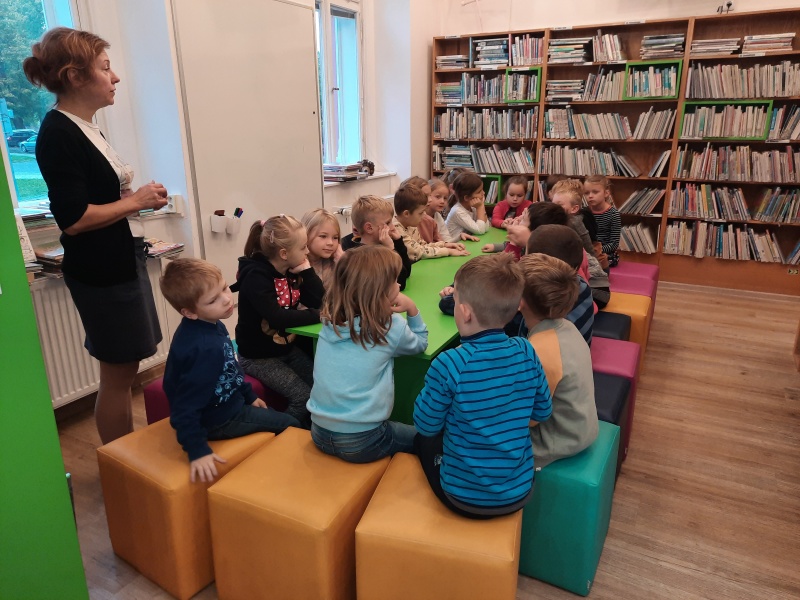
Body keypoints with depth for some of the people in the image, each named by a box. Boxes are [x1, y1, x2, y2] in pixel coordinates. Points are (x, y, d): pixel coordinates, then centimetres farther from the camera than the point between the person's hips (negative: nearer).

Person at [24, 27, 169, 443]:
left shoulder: (84, 128, 13)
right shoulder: (58, 134, -15)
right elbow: (73, 219, -21)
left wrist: (137, 195, 4)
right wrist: (135, 201, -13)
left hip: (120, 262, 9)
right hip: (102, 272, -9)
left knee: (125, 367, 16)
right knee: (117, 373, 1)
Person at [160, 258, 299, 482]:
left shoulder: (211, 325, -5)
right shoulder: (205, 348, -36)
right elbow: (186, 407, -34)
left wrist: (249, 395, 17)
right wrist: (197, 451, -32)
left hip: (223, 404, 9)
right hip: (217, 419, -9)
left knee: (275, 413, 27)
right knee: (291, 425, 5)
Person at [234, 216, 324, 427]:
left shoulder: (291, 270, 0)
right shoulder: (256, 276, -23)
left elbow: (317, 301, -4)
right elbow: (277, 318, -34)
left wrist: (306, 269, -14)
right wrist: (318, 315, -27)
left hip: (287, 347, 7)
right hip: (258, 357, -7)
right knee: (305, 397, -17)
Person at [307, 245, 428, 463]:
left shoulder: (329, 319, 0)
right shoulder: (391, 326, -13)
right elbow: (420, 344, 8)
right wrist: (412, 309, -1)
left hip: (320, 432, 6)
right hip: (361, 441, -5)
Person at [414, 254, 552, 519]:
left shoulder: (449, 364, -27)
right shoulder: (526, 352, -13)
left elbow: (426, 425, -13)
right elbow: (542, 413, 0)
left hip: (466, 499, -4)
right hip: (519, 494, 4)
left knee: (423, 440, 24)